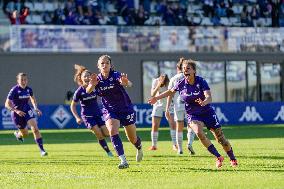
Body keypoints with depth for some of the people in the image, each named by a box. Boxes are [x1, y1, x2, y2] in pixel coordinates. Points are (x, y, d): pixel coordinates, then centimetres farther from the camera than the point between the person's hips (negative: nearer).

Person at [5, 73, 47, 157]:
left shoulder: (29, 89, -6)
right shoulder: (14, 90, -20)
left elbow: (33, 99, 16)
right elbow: (7, 104, -21)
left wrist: (36, 108, 2)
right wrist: (16, 111, -33)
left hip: (27, 110, 3)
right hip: (17, 113, -3)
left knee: (35, 129, -17)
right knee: (25, 134, 9)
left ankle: (42, 149, -15)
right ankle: (18, 134, 48)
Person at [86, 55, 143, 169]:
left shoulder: (116, 76, -18)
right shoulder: (97, 79, -6)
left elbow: (129, 84, -37)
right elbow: (88, 91, -23)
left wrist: (126, 82, -63)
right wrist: (92, 85, -47)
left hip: (126, 109, -2)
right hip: (110, 111, 2)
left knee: (132, 139, 8)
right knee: (113, 131, -26)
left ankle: (139, 148, 46)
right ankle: (123, 161, -26)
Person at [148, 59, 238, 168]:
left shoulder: (201, 82, -17)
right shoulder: (181, 84, -8)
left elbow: (209, 98, -28)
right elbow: (171, 92, 14)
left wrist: (204, 102, -50)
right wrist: (157, 98, 12)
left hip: (207, 112, -1)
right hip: (193, 115, 1)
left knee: (220, 137, 1)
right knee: (199, 132, -29)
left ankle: (233, 159, 26)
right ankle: (218, 157, -18)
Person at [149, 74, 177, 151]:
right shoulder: (155, 81, -15)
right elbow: (152, 94, -23)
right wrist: (158, 86, -36)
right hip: (158, 105, 1)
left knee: (173, 124, -13)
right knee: (155, 125, -6)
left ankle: (174, 145, -10)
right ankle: (153, 145, 3)